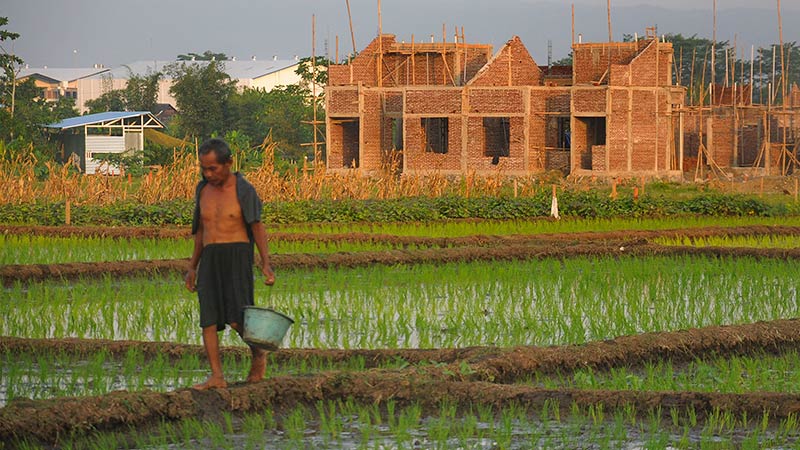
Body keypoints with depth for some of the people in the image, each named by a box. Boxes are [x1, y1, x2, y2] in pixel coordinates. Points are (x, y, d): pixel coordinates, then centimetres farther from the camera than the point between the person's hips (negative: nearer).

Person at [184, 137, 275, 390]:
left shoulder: (244, 190, -5)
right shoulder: (203, 189, 12)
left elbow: (258, 228, -8)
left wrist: (266, 265, -19)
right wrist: (192, 268, 18)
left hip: (238, 256, -5)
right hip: (210, 259, 5)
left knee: (237, 319, -14)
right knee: (208, 318, -8)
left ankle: (258, 354, 14)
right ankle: (217, 377, -8)